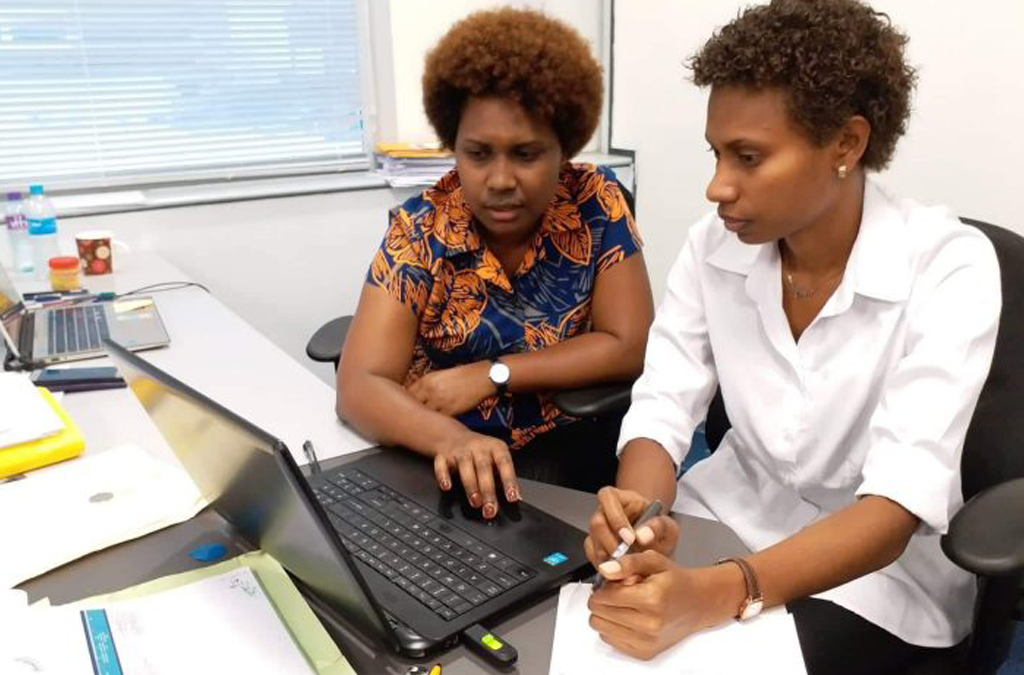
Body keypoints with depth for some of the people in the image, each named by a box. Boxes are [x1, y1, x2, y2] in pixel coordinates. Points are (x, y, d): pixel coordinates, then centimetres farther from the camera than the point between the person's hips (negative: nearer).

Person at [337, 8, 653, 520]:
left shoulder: (596, 204, -8)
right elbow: (359, 385, -20)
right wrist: (451, 439, -40)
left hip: (567, 452, 1)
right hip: (445, 462, 0)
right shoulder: (419, 231, -12)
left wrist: (488, 375, -17)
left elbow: (628, 347, -10)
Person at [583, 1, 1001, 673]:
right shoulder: (714, 246, -7)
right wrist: (640, 517, -32)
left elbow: (898, 505, -27)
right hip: (732, 519, 4)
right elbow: (662, 409, -10)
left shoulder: (948, 267, -20)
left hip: (881, 569, -3)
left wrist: (715, 594, -42)